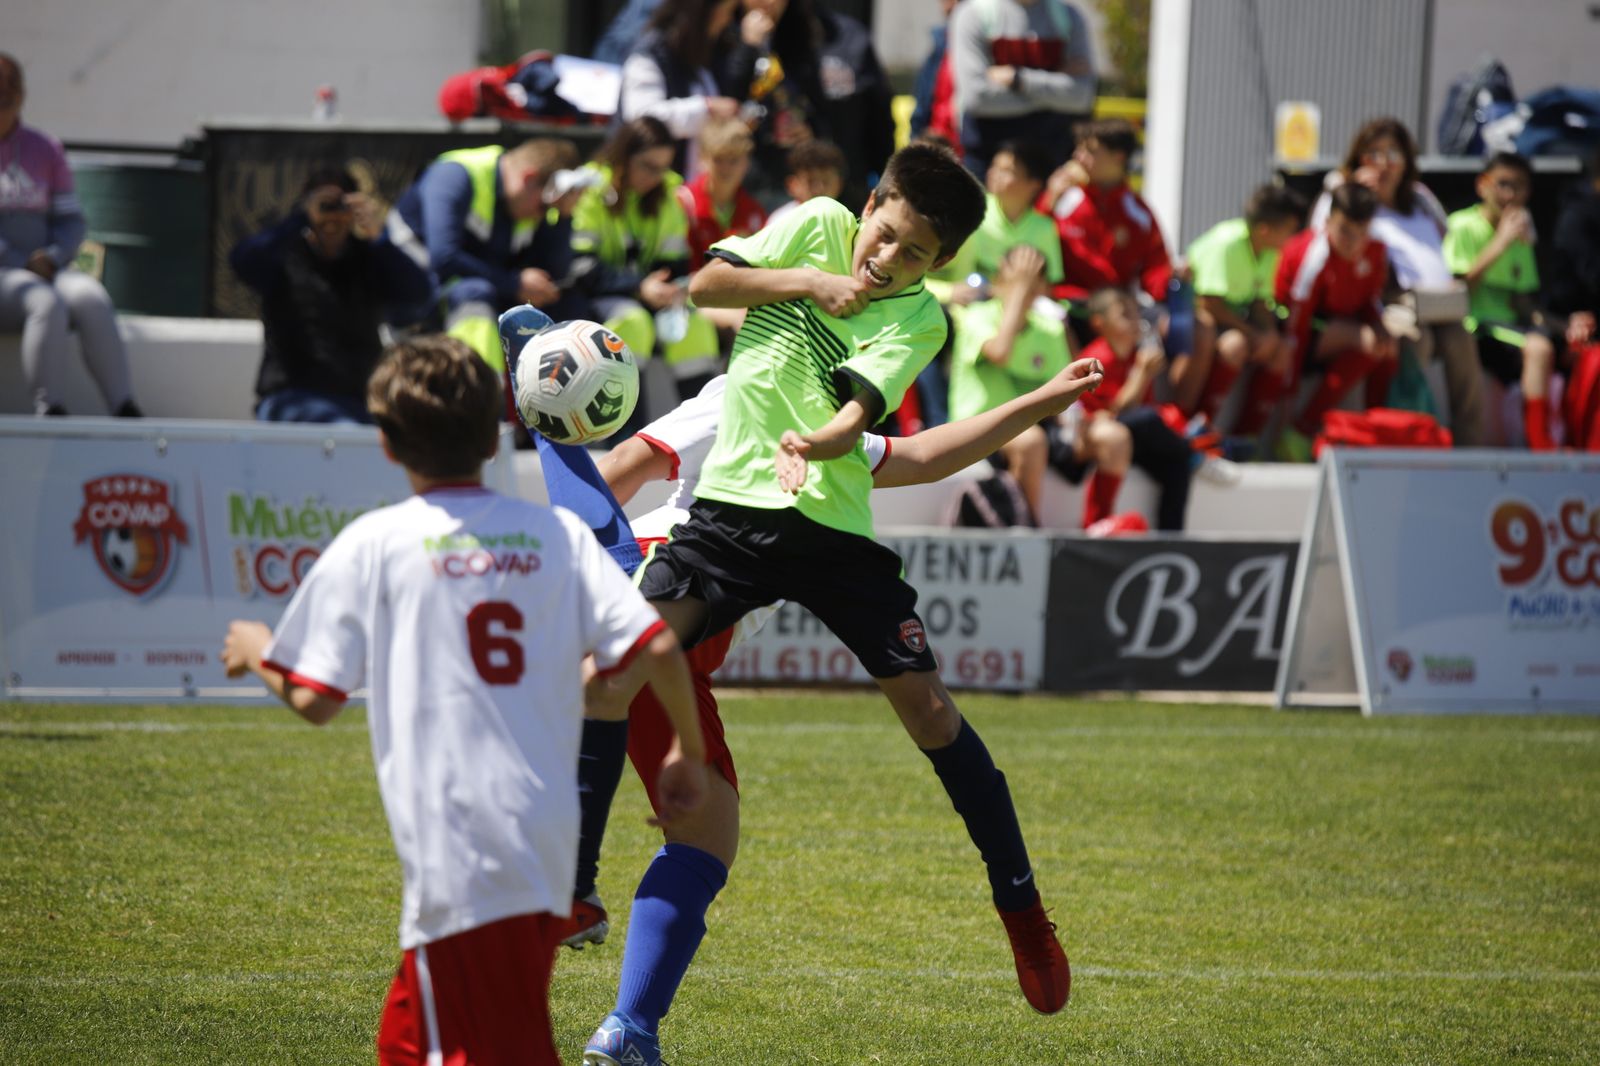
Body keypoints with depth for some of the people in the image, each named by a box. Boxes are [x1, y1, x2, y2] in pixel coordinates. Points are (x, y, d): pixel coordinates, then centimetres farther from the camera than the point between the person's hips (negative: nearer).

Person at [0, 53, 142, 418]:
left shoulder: (44, 150, 13)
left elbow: (72, 222, 11)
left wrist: (52, 258, -9)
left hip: (44, 274, 4)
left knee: (92, 299, -29)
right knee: (47, 304, -36)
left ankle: (125, 410, -39)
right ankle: (47, 409, -40)